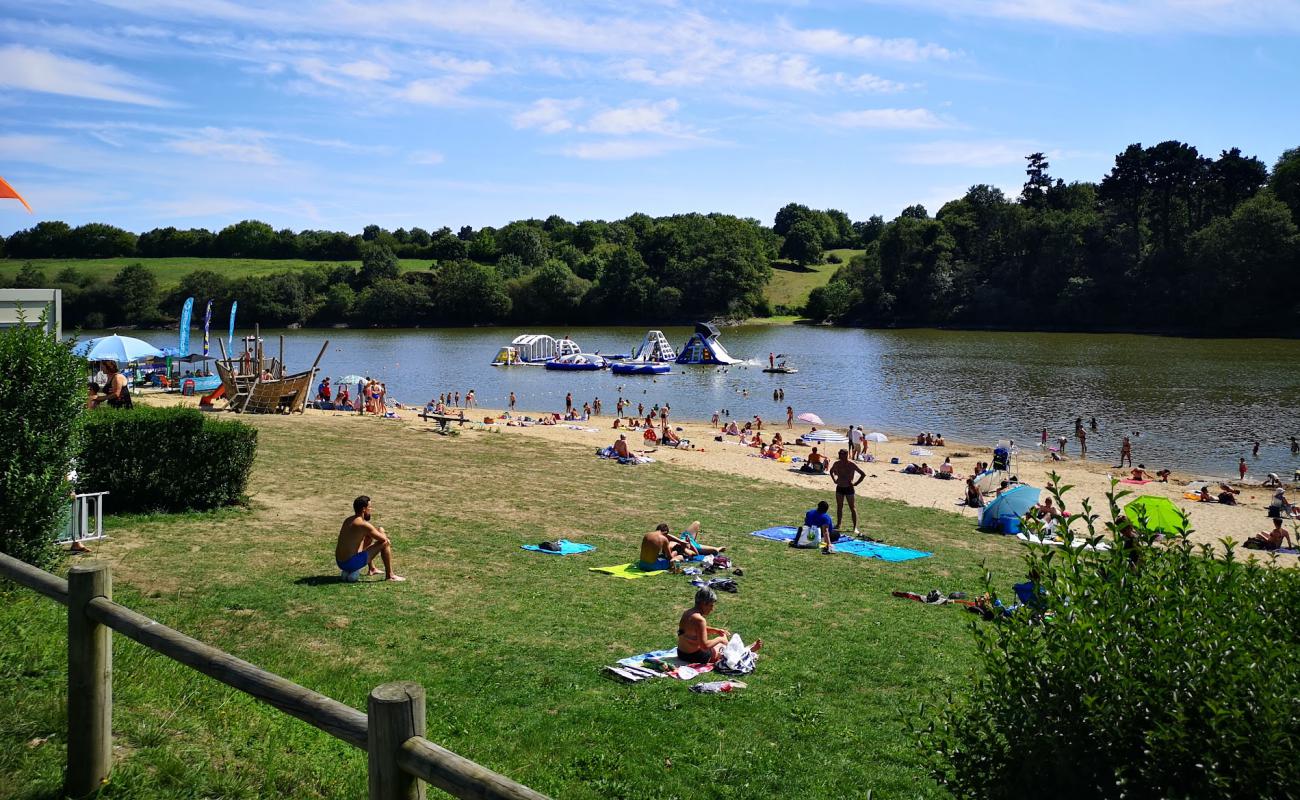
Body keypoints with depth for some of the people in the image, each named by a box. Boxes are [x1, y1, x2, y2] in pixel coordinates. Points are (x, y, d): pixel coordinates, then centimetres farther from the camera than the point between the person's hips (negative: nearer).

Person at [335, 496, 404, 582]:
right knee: (385, 543, -5)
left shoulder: (348, 520, 10)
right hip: (352, 563, -9)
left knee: (368, 538, 30)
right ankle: (390, 575, 4)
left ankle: (371, 569, 36)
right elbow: (383, 539, -11)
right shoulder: (363, 524, -18)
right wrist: (381, 533, 10)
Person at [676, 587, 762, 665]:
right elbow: (705, 645, -27)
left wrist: (716, 630, 11)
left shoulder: (687, 612, 0)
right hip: (696, 657, -9)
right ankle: (750, 650, 37)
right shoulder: (700, 620, -29)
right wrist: (719, 639, -11)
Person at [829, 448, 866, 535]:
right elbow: (831, 471, 23)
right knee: (839, 507, 12)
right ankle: (838, 525, 23)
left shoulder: (852, 465, -14)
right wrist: (834, 480, 11)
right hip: (839, 488, 5)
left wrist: (856, 483, -11)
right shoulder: (837, 464, 0)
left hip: (849, 488, -5)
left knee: (852, 508, 0)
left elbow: (863, 474, -11)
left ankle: (855, 527, 2)